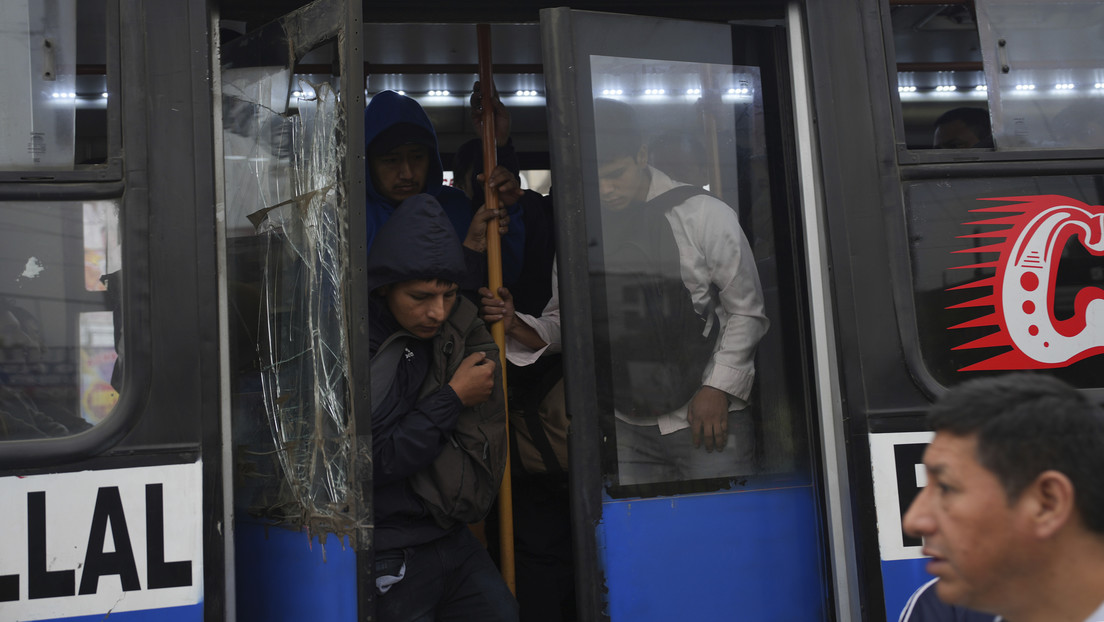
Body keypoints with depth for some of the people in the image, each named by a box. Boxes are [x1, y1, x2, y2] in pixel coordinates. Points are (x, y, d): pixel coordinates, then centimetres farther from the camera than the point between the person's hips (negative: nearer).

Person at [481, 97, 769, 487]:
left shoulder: (703, 215, -5)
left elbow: (746, 311, -1)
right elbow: (563, 324, 10)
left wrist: (718, 387, -9)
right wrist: (517, 326, -10)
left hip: (709, 416, -3)